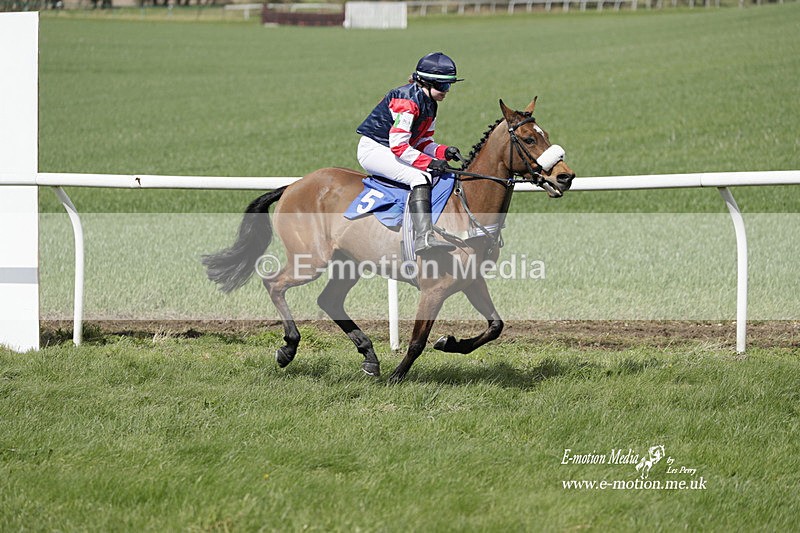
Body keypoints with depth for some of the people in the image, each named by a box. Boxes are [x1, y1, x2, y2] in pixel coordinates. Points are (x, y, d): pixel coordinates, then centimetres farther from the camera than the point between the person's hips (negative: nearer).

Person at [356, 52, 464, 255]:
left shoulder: (430, 105, 9)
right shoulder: (407, 101, -22)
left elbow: (423, 142, 11)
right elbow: (398, 145, -27)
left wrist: (444, 152, -8)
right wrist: (429, 162, -30)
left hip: (394, 153, 10)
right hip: (373, 149, -10)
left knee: (442, 175, 3)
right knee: (420, 177, -30)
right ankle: (424, 236, -43)